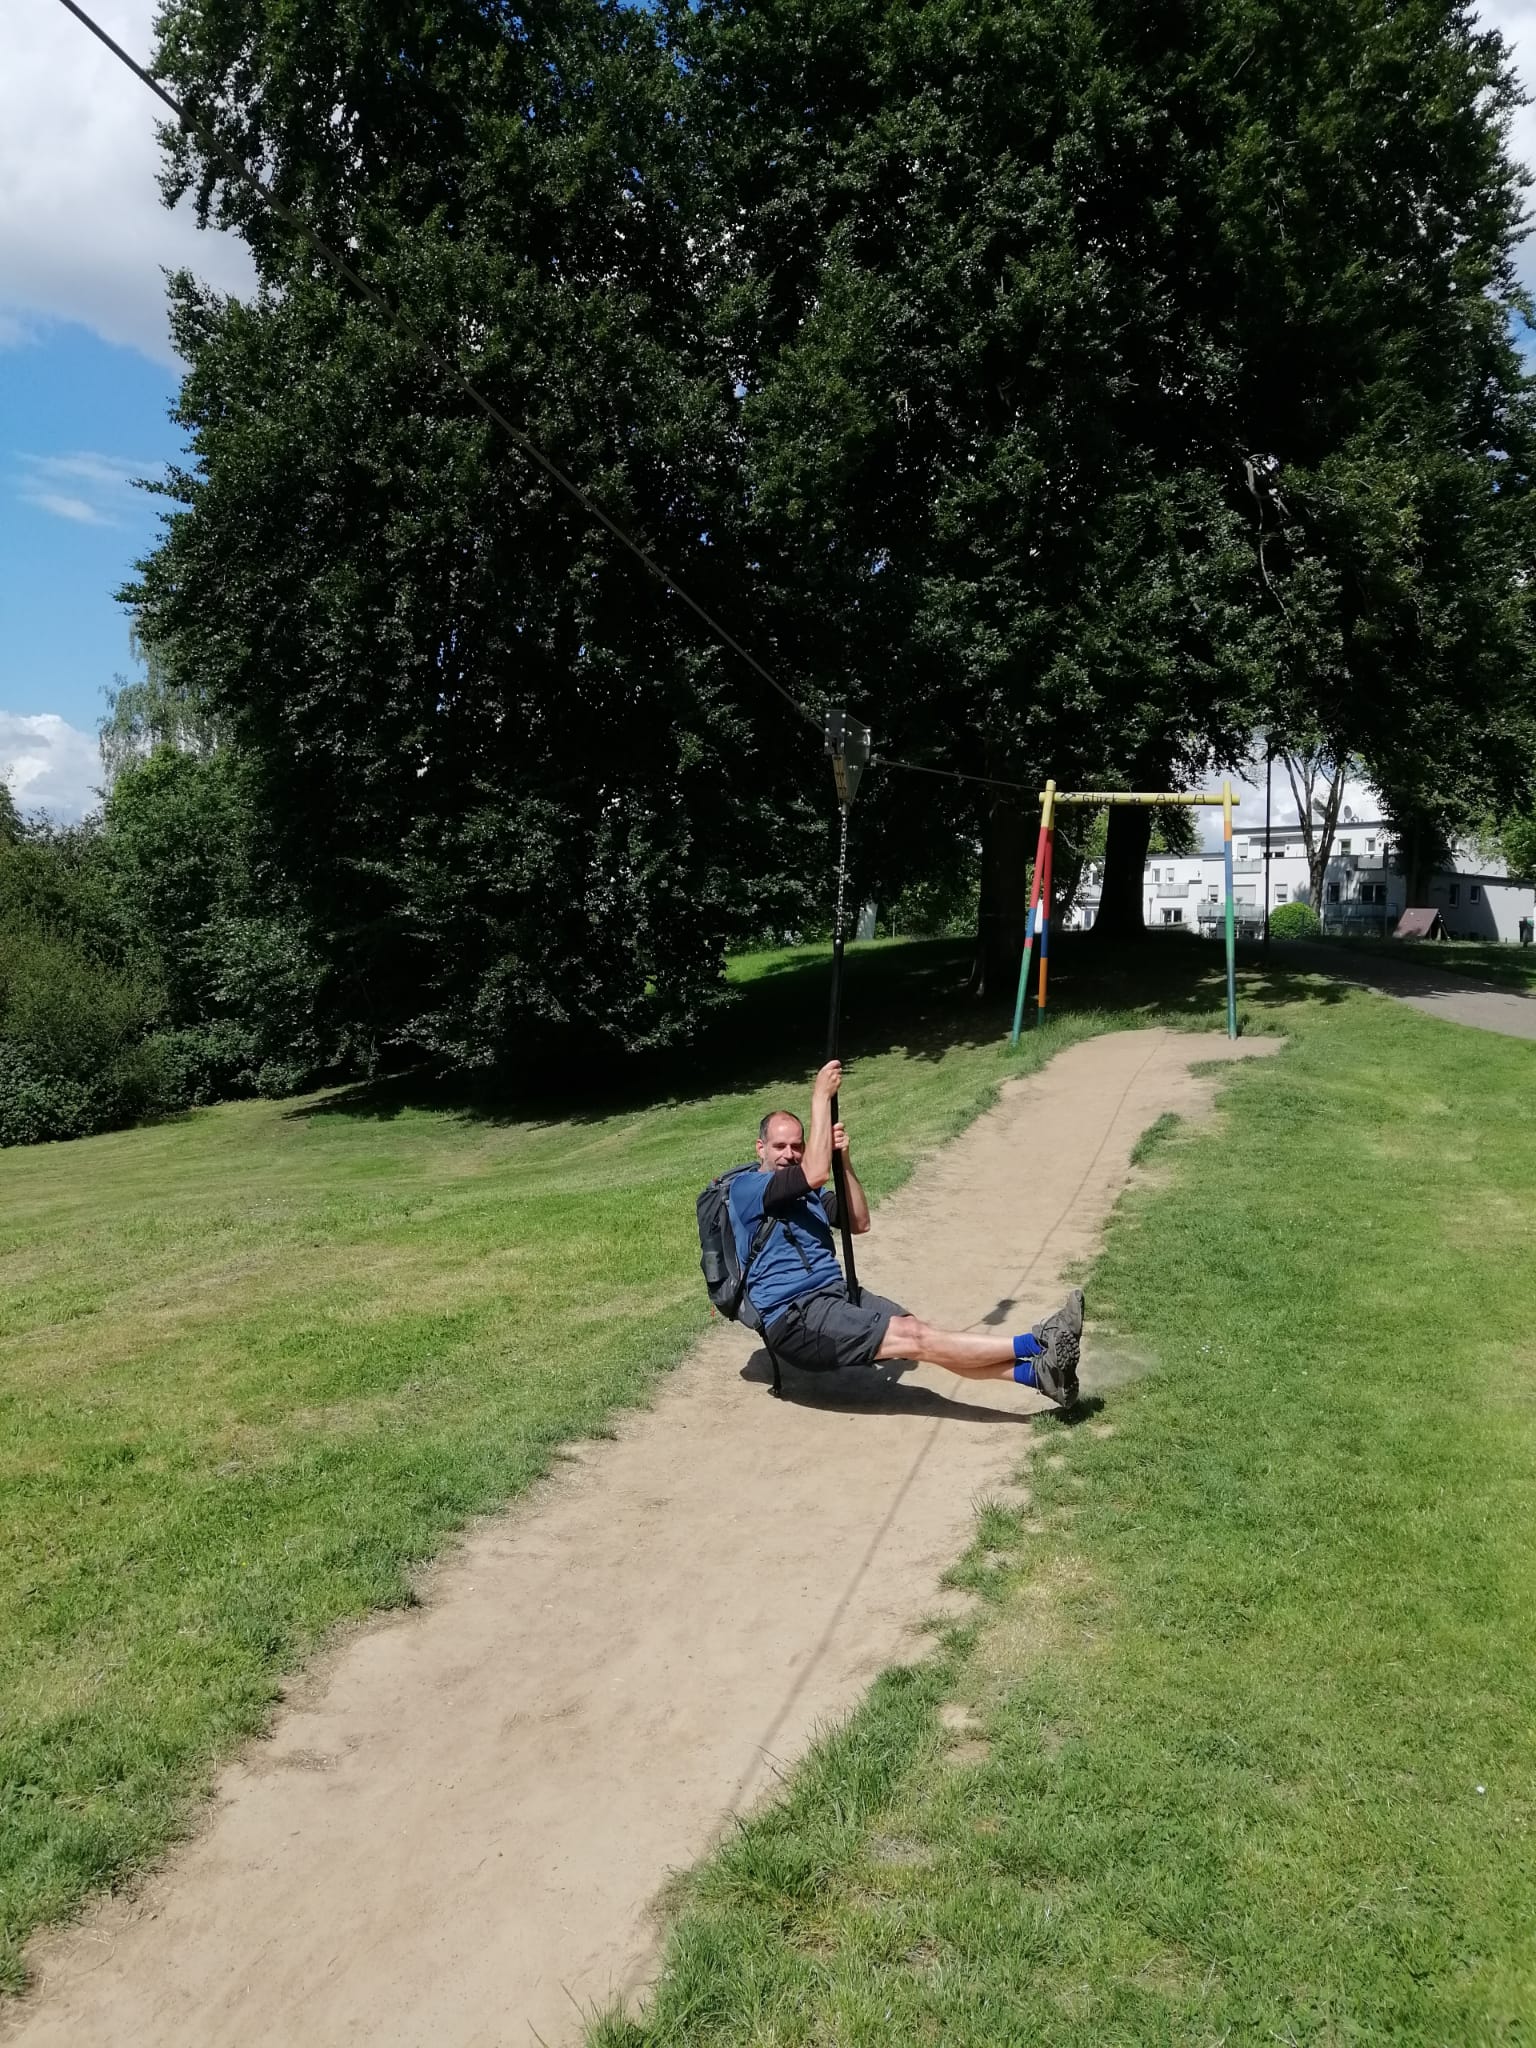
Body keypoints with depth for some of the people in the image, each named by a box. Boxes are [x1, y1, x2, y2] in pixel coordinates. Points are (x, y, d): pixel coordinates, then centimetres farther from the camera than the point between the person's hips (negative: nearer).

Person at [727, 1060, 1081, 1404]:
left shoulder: (806, 1192, 20)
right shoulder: (744, 1188, -7)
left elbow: (859, 1223, 10)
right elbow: (815, 1173, -22)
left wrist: (843, 1160, -3)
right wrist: (821, 1096, -16)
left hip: (836, 1296, 8)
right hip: (794, 1319, -8)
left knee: (921, 1332, -14)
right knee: (913, 1336, -20)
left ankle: (1035, 1372, -24)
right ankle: (1033, 1344, -27)